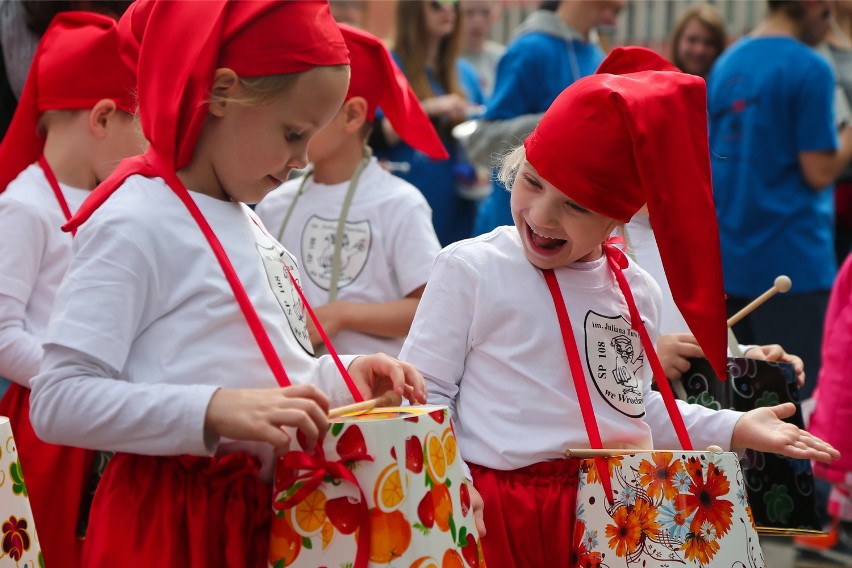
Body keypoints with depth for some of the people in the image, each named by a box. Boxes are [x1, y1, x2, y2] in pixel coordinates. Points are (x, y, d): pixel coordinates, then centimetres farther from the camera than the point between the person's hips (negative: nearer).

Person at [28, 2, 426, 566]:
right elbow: (58, 402, -21)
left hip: (265, 513, 8)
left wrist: (341, 376, 5)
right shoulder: (135, 223, -15)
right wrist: (215, 410, -30)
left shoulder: (244, 220, 11)